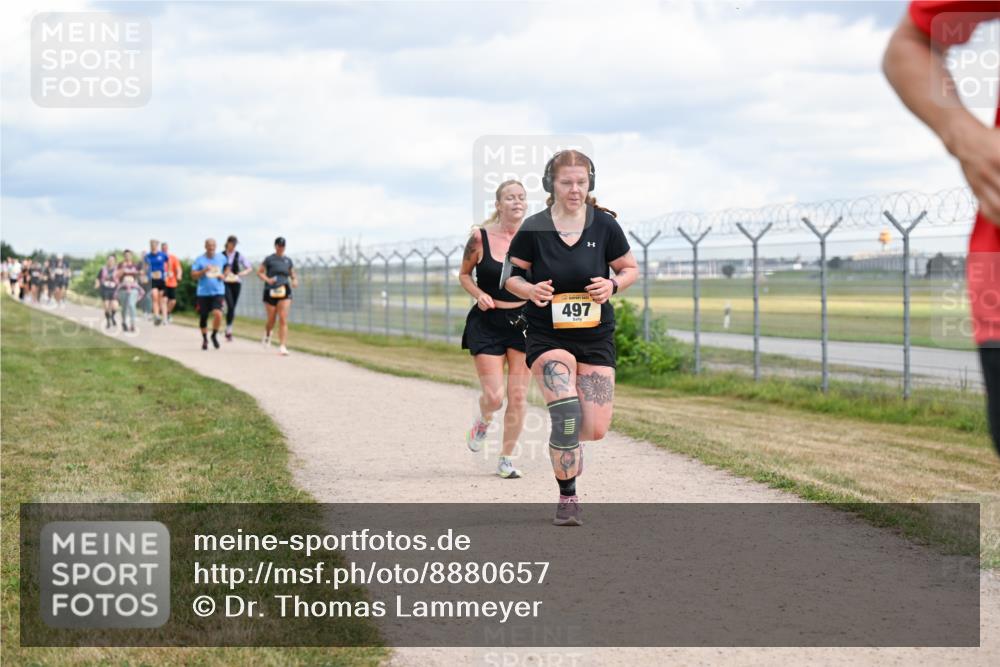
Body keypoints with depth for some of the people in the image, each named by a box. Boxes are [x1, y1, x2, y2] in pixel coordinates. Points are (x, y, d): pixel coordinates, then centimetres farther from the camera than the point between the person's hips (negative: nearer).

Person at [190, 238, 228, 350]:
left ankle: (214, 335, 4)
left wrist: (223, 275, 2)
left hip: (218, 292, 0)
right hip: (203, 292, 0)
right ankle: (204, 339, 28)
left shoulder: (221, 258, 6)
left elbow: (227, 269, 22)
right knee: (203, 317, 6)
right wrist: (204, 271, -19)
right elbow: (193, 275, -4)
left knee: (218, 314, -20)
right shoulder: (200, 260, -2)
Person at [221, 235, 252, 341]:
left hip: (236, 283, 3)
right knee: (230, 305, -19)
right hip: (225, 283, -3)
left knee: (233, 307, 7)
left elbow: (249, 268, 8)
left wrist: (243, 273, -12)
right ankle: (229, 330, -14)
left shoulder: (238, 256, 4)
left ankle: (228, 331, 20)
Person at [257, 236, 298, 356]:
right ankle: (267, 333, 41)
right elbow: (259, 272, 3)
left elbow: (292, 274, 20)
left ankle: (282, 346, -16)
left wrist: (294, 281, -2)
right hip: (271, 292, -1)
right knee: (271, 320, 5)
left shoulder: (288, 260, 11)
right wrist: (267, 279, -15)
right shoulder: (269, 259, 2)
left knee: (283, 319, -12)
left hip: (284, 292, 1)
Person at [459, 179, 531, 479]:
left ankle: (506, 459, 16)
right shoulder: (481, 237, -5)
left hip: (524, 322, 2)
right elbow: (464, 274, 8)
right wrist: (479, 294, -10)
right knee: (493, 397, -7)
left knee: (518, 397, 0)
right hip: (487, 323, -2)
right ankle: (482, 421, 30)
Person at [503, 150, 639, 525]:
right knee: (567, 413, -23)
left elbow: (630, 269, 8)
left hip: (596, 336, 2)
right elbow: (510, 276, 3)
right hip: (547, 336, -2)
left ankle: (562, 434, 37)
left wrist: (613, 286, -13)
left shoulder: (604, 224, -3)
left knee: (595, 430, -1)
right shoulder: (533, 229, -7)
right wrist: (530, 290, -18)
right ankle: (567, 498, -9)